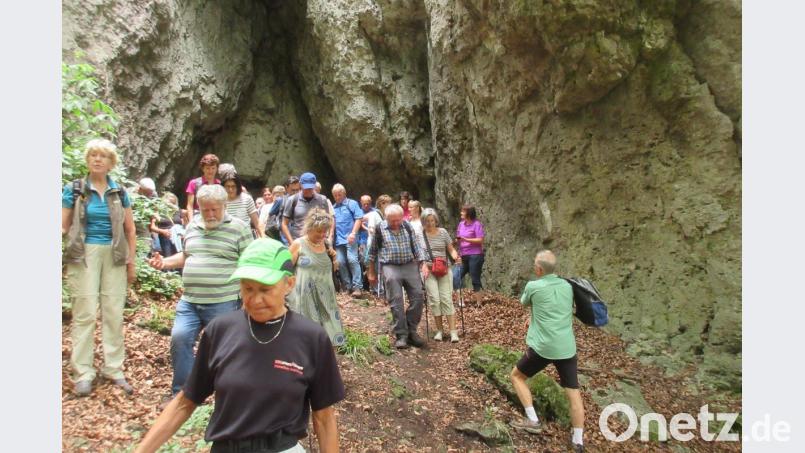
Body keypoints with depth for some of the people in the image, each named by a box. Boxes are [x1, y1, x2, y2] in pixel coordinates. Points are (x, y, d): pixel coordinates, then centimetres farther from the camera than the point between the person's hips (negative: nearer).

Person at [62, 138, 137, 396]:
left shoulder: (119, 192, 8)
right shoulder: (73, 190, 2)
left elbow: (130, 230, 11)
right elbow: (64, 226, 2)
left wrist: (131, 262, 9)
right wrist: (61, 231, -21)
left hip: (114, 256, 2)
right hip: (84, 255, -2)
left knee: (114, 313, 4)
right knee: (85, 313, -2)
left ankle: (114, 369, 14)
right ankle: (83, 373, 8)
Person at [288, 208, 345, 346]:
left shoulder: (325, 245, 9)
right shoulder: (298, 244, -8)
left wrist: (333, 259, 1)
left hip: (324, 295, 6)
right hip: (304, 295, -5)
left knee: (326, 328, 9)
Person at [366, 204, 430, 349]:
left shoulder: (407, 226, 5)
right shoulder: (380, 229, -2)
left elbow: (416, 246, 8)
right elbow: (373, 251, 6)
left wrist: (424, 264, -3)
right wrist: (371, 272, 9)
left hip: (410, 265, 3)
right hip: (391, 267, -3)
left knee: (418, 296, -2)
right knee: (396, 301, -5)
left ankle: (411, 330, 13)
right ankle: (401, 335, 4)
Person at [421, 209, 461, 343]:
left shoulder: (443, 232, 8)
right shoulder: (419, 234, 2)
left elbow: (451, 249, 12)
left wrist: (456, 256, -9)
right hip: (428, 270, -1)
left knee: (446, 299, -7)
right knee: (434, 299, -9)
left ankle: (453, 332, -6)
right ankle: (439, 330, 3)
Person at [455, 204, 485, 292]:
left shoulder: (476, 224, -6)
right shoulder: (461, 224, 13)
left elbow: (480, 240, -12)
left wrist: (466, 239, -19)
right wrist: (457, 240, -4)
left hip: (475, 255, -6)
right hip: (463, 256, 6)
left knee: (475, 279, 1)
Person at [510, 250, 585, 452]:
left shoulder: (533, 286, -5)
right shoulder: (567, 286, 8)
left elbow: (525, 303, 16)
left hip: (542, 347, -4)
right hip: (567, 348, 4)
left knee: (516, 376, 16)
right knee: (573, 392, 13)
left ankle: (532, 420, 11)